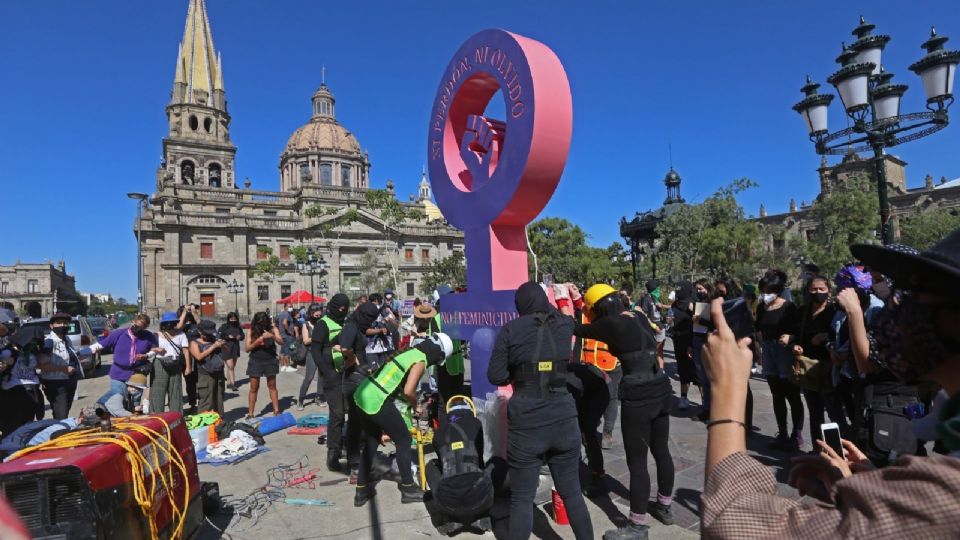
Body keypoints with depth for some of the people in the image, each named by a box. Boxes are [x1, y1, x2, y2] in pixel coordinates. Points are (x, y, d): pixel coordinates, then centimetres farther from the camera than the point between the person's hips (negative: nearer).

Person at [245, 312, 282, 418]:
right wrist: (257, 341, -23)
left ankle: (276, 411, 15)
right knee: (254, 388, 4)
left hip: (270, 361, 0)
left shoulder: (272, 329, -6)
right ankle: (250, 413, 12)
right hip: (256, 361, 0)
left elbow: (281, 341, -18)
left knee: (272, 386, 9)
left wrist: (272, 336, -35)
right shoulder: (252, 330, -5)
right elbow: (247, 348, -7)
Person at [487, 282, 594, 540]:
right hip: (564, 418, 3)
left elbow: (495, 376, -4)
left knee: (522, 498, 10)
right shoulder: (565, 325, 3)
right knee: (572, 493, 18)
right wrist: (547, 306, 41)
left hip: (526, 422, -3)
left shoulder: (511, 329, -5)